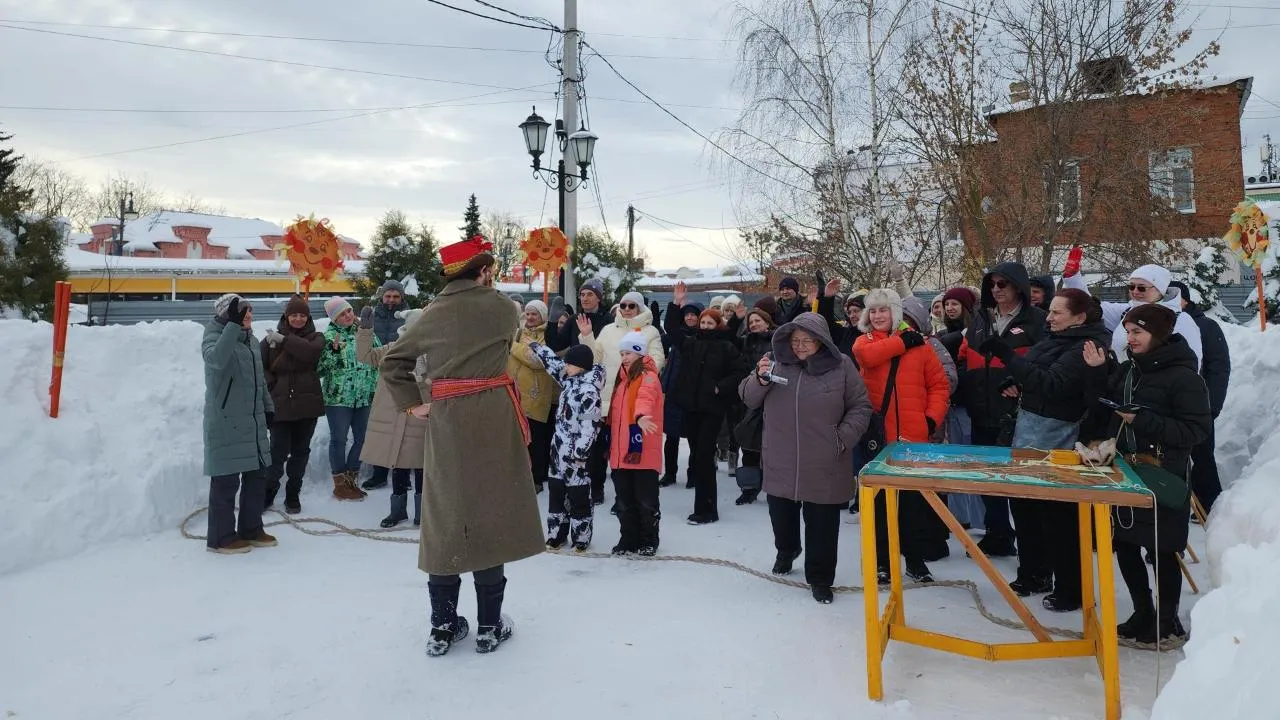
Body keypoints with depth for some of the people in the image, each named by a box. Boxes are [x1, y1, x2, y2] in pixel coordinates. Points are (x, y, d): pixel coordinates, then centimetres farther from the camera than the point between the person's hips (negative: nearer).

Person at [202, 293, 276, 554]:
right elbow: (216, 359, -34)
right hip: (226, 422, -8)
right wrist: (234, 325, -37)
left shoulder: (252, 341, 14)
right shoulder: (215, 337, -9)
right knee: (226, 480, -3)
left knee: (256, 474, 13)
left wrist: (267, 407, 19)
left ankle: (251, 529, 26)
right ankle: (220, 537, 9)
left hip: (253, 421, 8)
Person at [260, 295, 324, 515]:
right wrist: (269, 384, -7)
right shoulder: (272, 338, 3)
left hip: (307, 404, 1)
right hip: (280, 404, -1)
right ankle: (268, 491, 18)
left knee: (300, 451, 10)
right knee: (278, 451, -5)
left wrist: (284, 340, -18)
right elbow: (260, 366, 6)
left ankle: (293, 495, 24)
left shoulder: (315, 337, 5)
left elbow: (311, 351, -18)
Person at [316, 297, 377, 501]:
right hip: (338, 397, -5)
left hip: (365, 397, 5)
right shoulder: (328, 337, -6)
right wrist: (333, 351, -24)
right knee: (339, 439, 4)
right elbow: (319, 368, -9)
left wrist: (376, 387, 10)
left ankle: (351, 479, 27)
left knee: (362, 438, 12)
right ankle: (340, 483, 15)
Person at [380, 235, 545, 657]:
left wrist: (412, 404, 9)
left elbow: (392, 362, 10)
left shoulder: (433, 314, 6)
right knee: (490, 513, 4)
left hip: (444, 422, 3)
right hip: (493, 420, -3)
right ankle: (489, 627, 14)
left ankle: (442, 627, 18)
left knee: (446, 517, 10)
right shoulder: (500, 307, -4)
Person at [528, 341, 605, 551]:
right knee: (555, 490, 15)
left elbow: (590, 425, -23)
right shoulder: (571, 381, 7)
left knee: (578, 495, 1)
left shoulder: (589, 391, -21)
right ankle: (556, 535, 26)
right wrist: (536, 348, 35)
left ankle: (580, 540, 13)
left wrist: (580, 453, -21)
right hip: (560, 447, 9)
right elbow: (554, 364, 25)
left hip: (575, 452, -9)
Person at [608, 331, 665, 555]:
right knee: (624, 500, 13)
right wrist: (611, 444, 24)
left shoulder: (648, 376, -9)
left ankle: (649, 541, 19)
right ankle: (628, 540, 25)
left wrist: (641, 416, -50)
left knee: (646, 499, 4)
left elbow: (645, 398, -32)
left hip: (643, 451, -7)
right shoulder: (623, 378, 16)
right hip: (621, 452, 8)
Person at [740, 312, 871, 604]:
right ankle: (787, 550, 48)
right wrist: (760, 379, -17)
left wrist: (843, 439, -9)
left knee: (822, 524, 6)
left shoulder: (841, 366, -5)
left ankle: (820, 579, 23)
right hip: (781, 464, 3)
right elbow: (748, 397, 4)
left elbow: (860, 407, 1)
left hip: (824, 467, -2)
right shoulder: (777, 362, 1)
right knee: (782, 515, 19)